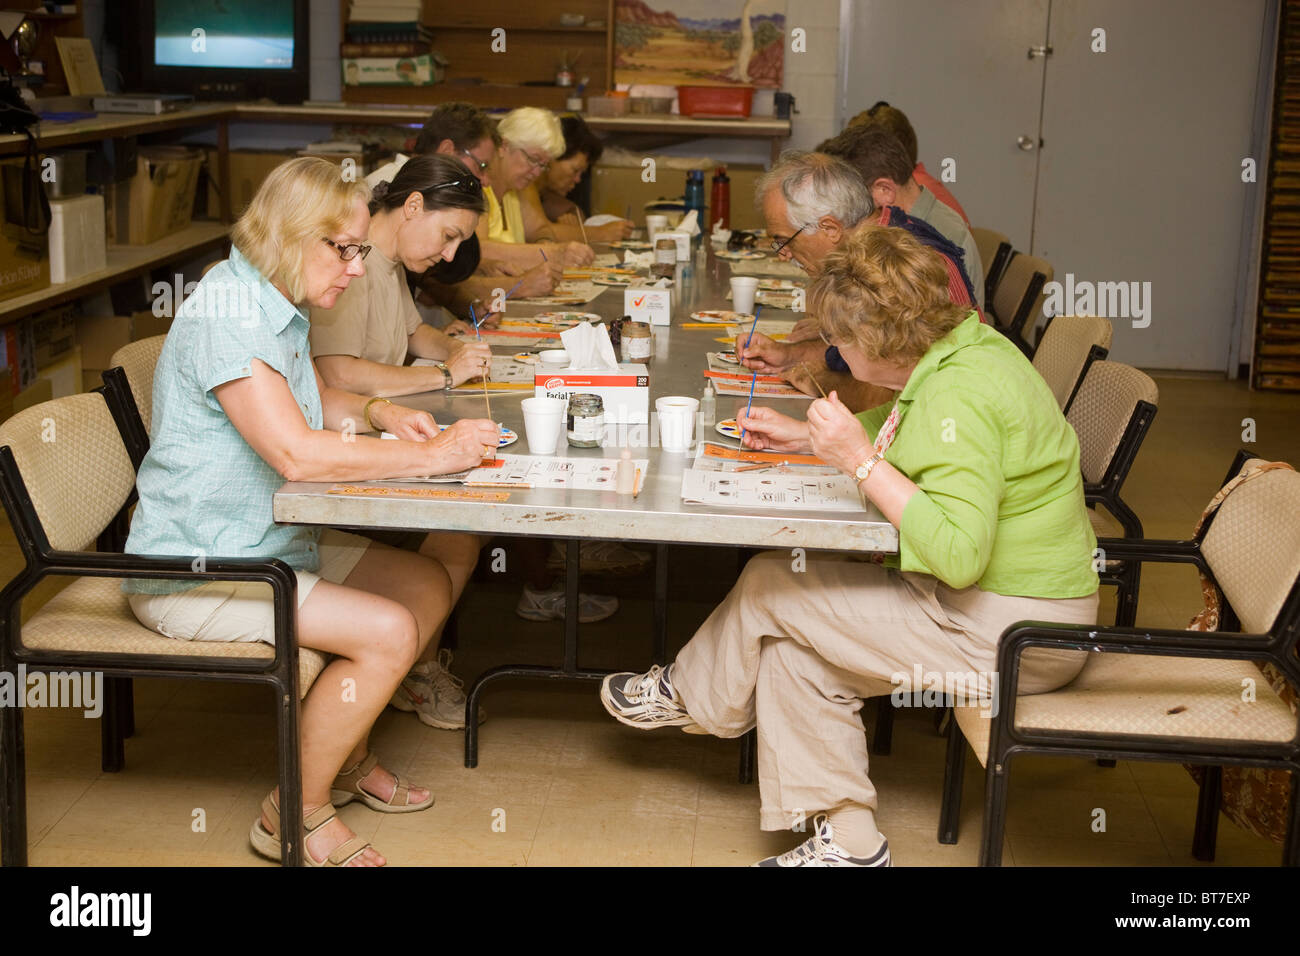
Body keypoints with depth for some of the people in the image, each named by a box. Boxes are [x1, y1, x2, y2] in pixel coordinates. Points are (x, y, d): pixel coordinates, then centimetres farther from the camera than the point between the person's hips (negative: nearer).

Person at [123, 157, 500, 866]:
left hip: (270, 542, 10)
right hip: (194, 573, -10)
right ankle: (296, 815, -3)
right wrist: (432, 457, -27)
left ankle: (345, 757, 22)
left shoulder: (277, 304, 9)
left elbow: (312, 400, 27)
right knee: (387, 632, -22)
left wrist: (378, 412, 6)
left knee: (428, 585, 8)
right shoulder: (226, 315, -24)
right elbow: (296, 453, -33)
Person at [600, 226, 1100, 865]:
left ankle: (687, 692, 26)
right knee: (793, 646, 8)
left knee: (770, 586, -3)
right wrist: (808, 437, 23)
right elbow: (903, 441, 27)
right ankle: (847, 840, 9)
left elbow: (958, 555, -32)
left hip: (1009, 633, -10)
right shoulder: (962, 346, 7)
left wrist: (861, 461, -26)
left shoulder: (957, 393, -25)